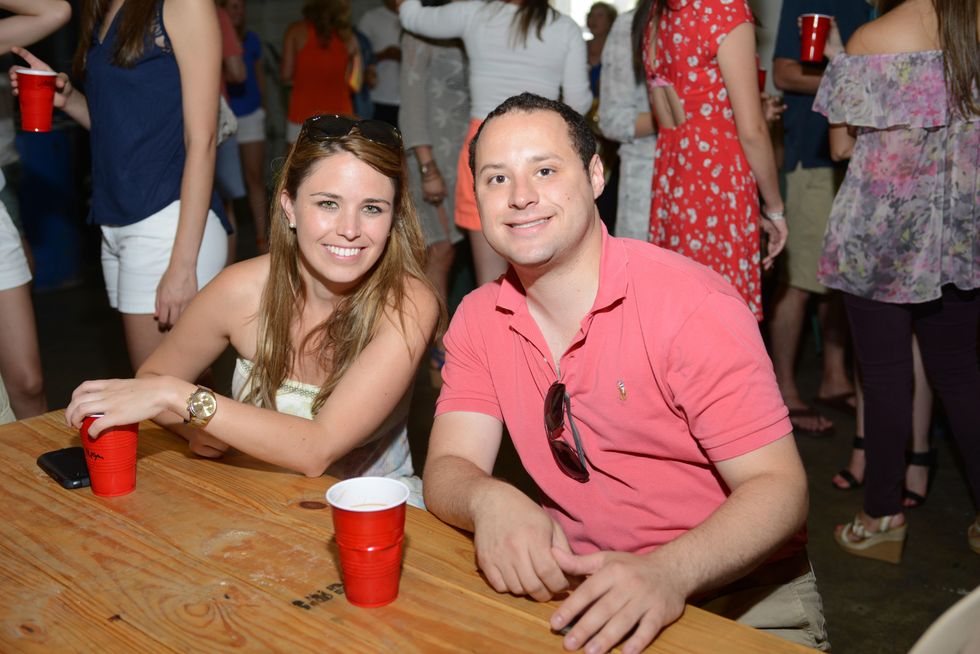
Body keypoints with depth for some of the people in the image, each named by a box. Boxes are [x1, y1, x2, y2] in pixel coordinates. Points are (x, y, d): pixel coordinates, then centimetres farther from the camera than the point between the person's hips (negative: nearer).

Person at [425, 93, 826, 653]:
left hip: (743, 593, -3)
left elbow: (780, 486, -17)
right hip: (582, 591, 4)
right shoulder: (479, 319, 1)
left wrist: (669, 573, -35)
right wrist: (491, 502, -27)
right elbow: (449, 468, -4)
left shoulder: (696, 307, -15)